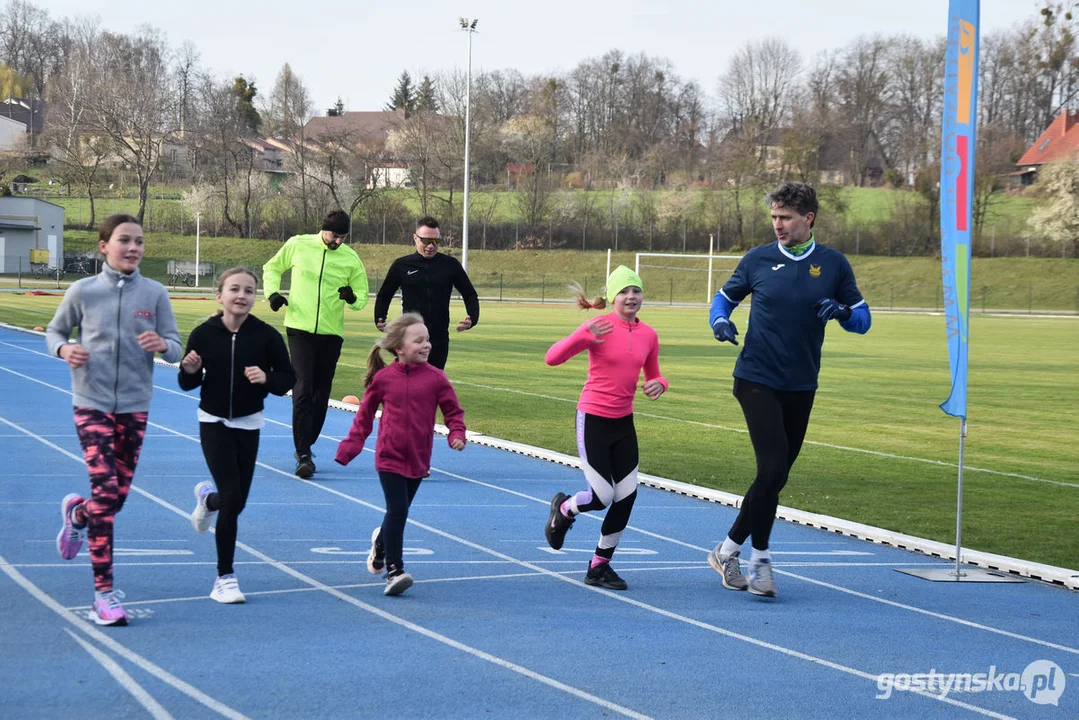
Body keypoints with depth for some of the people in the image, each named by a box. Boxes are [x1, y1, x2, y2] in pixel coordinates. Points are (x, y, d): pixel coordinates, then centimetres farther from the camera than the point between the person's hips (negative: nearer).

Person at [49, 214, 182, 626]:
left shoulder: (154, 293, -2)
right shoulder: (82, 291, -4)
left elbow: (175, 348, 1)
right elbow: (54, 332, 10)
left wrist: (162, 344, -22)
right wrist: (65, 349, -12)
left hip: (135, 406, 3)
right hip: (92, 404, -3)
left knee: (117, 496, 9)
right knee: (106, 489, -14)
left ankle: (77, 514, 47)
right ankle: (104, 594, -8)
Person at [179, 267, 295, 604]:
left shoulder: (266, 336, -9)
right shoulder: (203, 334, -9)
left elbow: (287, 379, -2)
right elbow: (187, 384, 2)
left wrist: (266, 378, -22)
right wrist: (190, 371, -20)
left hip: (248, 425, 2)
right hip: (213, 423, -2)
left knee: (237, 501, 8)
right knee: (232, 498, -10)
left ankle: (208, 498, 48)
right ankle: (225, 578, 2)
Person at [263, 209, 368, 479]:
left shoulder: (351, 259, 1)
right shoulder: (297, 245, -2)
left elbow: (362, 296, 10)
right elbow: (272, 267, 14)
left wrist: (353, 298, -13)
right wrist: (272, 293, -3)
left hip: (331, 333, 2)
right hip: (300, 329, -2)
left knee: (321, 394, 8)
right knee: (302, 390, -13)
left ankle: (305, 447, 26)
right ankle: (303, 455, -14)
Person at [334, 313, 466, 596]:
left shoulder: (435, 378, -5)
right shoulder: (383, 378, -5)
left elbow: (453, 411, 4)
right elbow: (365, 415, 6)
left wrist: (456, 434, -15)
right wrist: (349, 447, 4)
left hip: (418, 459, 2)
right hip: (389, 457, -2)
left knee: (398, 512, 14)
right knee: (397, 511, -13)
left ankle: (381, 542, 47)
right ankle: (394, 571, -9)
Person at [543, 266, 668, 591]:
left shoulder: (648, 335, 3)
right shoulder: (599, 327, -13)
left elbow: (654, 376, 17)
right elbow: (552, 358, -20)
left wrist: (658, 384, -8)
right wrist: (586, 337, -35)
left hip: (624, 422, 6)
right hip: (593, 419, -5)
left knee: (627, 496, 1)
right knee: (602, 497, -8)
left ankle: (600, 566, 17)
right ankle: (564, 509, 28)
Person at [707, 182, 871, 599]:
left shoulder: (833, 264, 3)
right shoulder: (758, 260, 1)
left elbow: (862, 321, 6)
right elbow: (725, 296, 14)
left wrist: (841, 310, -16)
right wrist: (719, 319, -8)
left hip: (801, 387, 3)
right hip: (757, 380, -3)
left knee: (774, 476, 10)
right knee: (773, 470, -15)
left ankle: (729, 551, 25)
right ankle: (760, 560, 0)